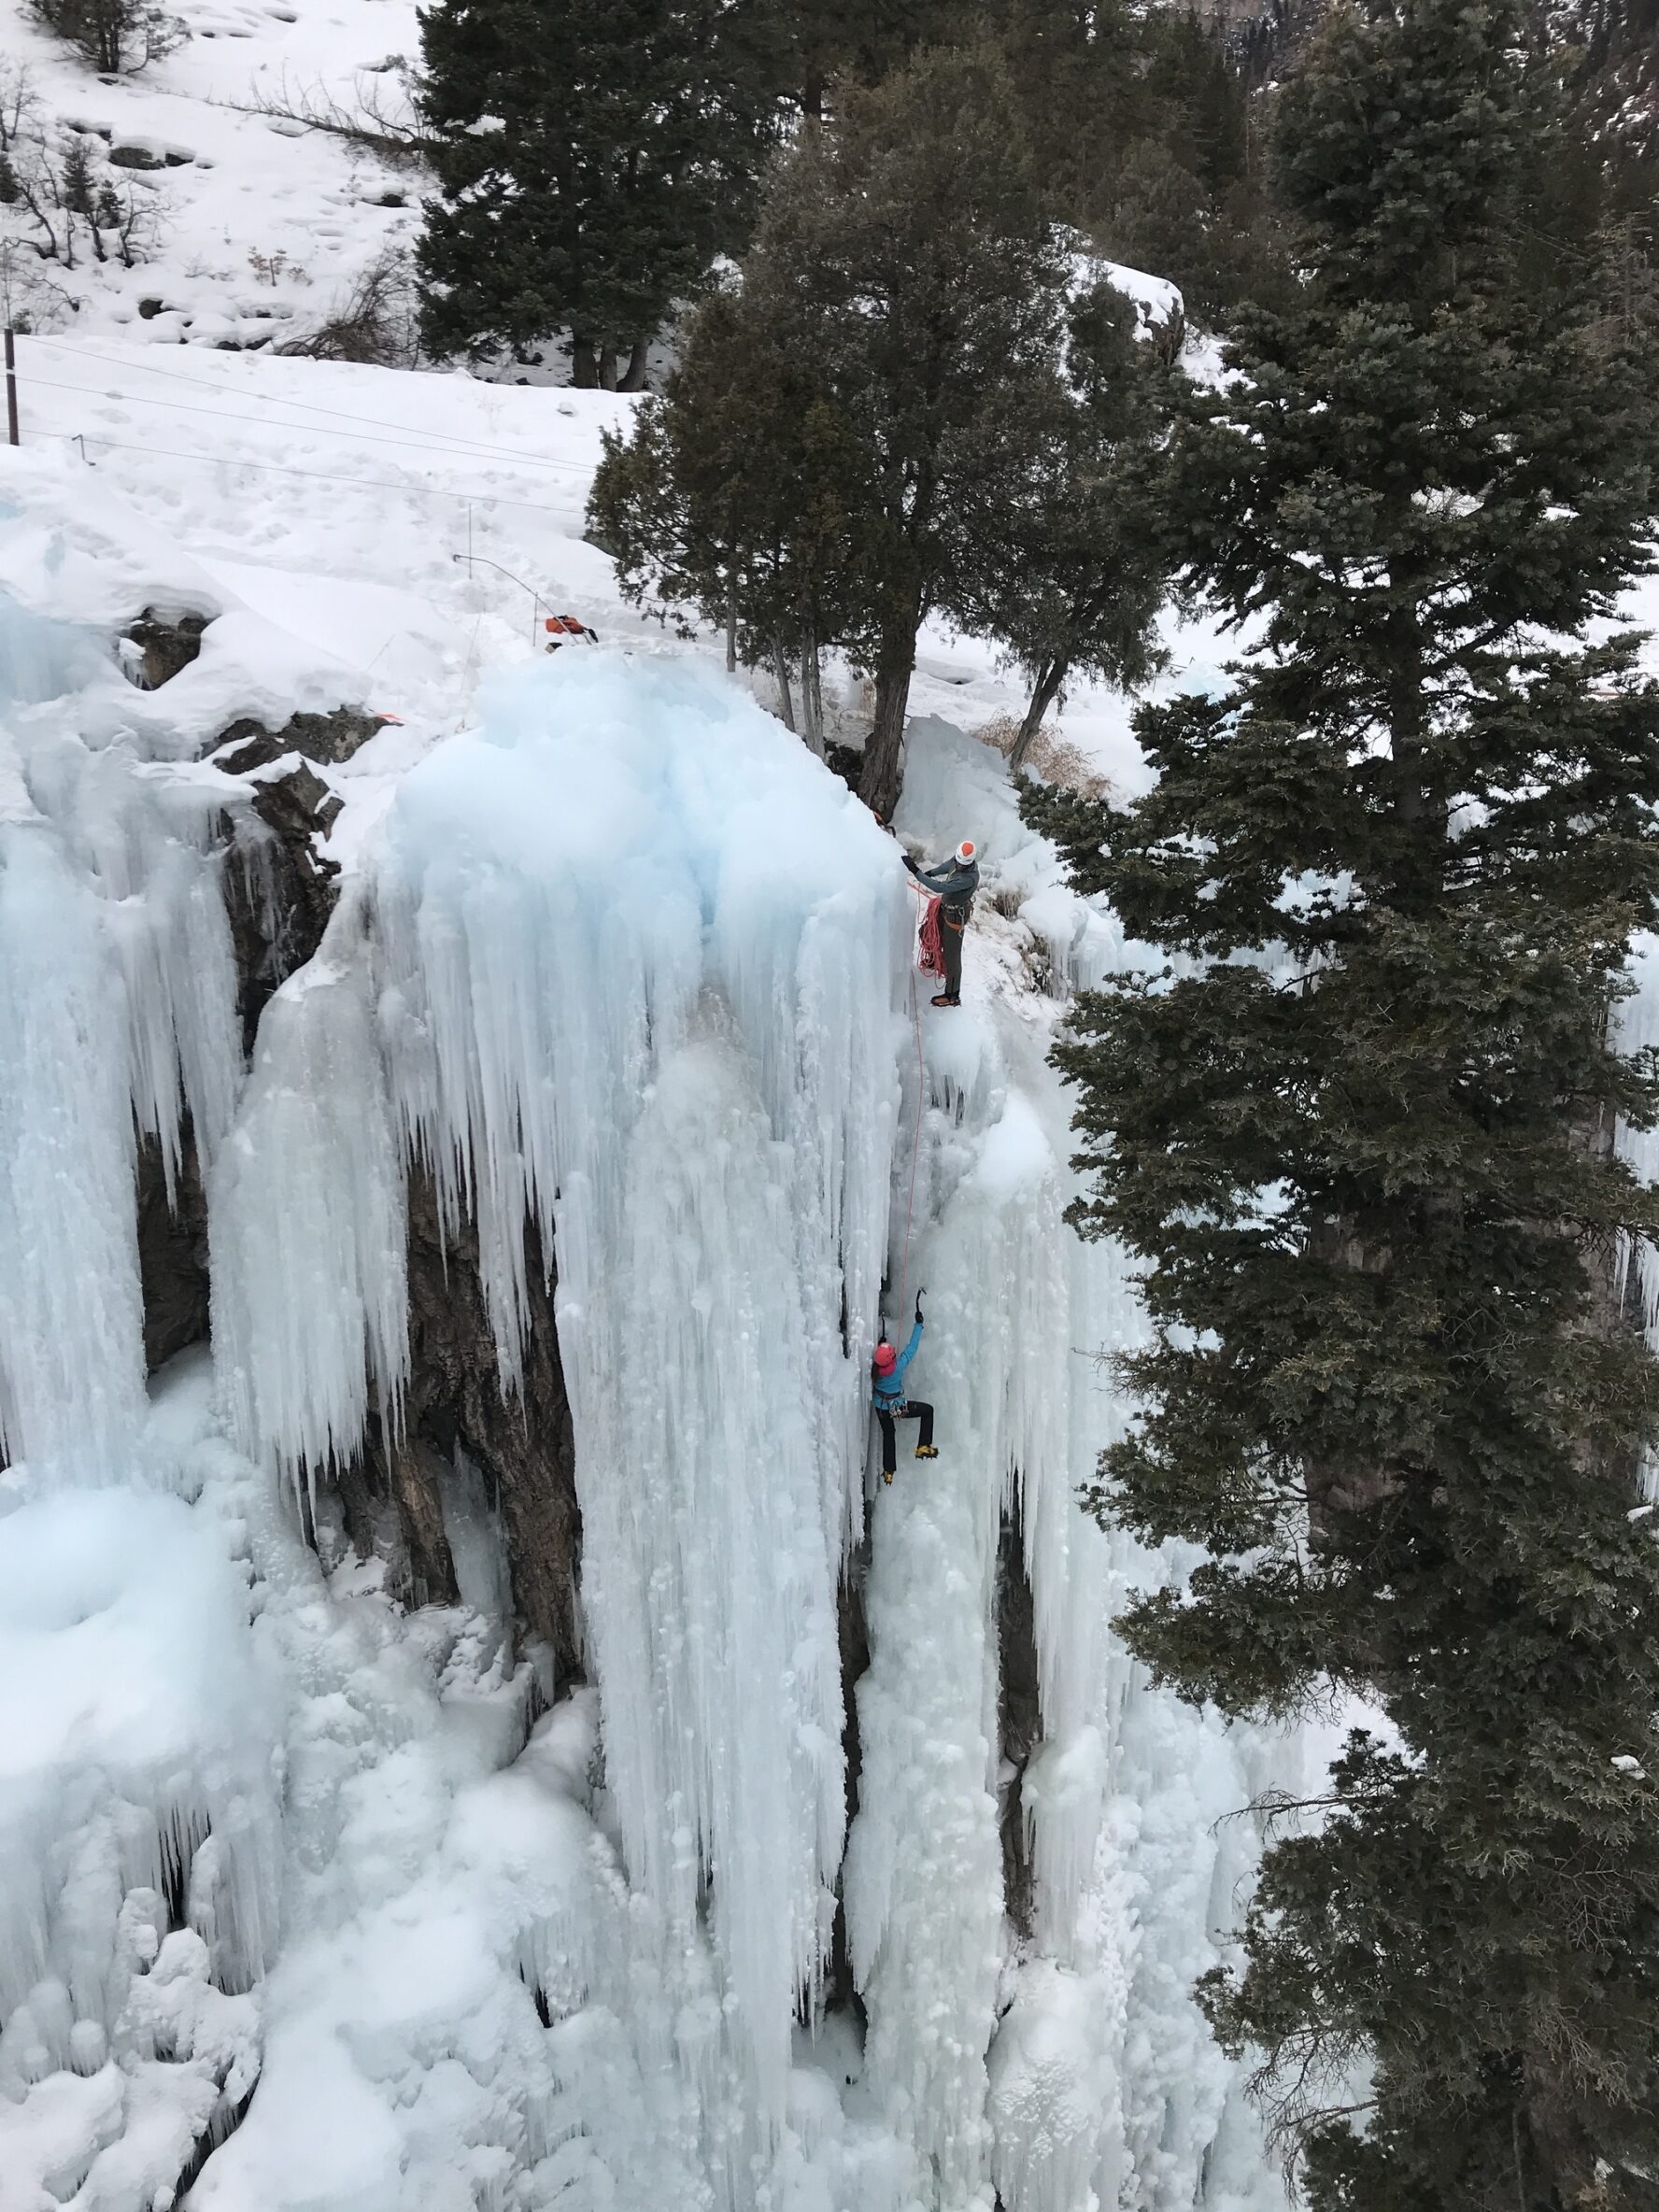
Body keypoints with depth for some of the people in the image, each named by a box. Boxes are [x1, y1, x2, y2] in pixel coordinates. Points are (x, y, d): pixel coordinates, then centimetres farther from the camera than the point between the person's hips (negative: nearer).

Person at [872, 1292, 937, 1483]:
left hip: (880, 1408, 5)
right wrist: (918, 1323, -18)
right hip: (897, 1407, -5)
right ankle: (923, 1447, 12)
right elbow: (912, 1346, -24)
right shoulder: (898, 1366, -31)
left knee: (888, 1434, 27)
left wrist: (880, 1344, 12)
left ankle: (888, 1471, 36)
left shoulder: (874, 1368, -21)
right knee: (928, 1410, 14)